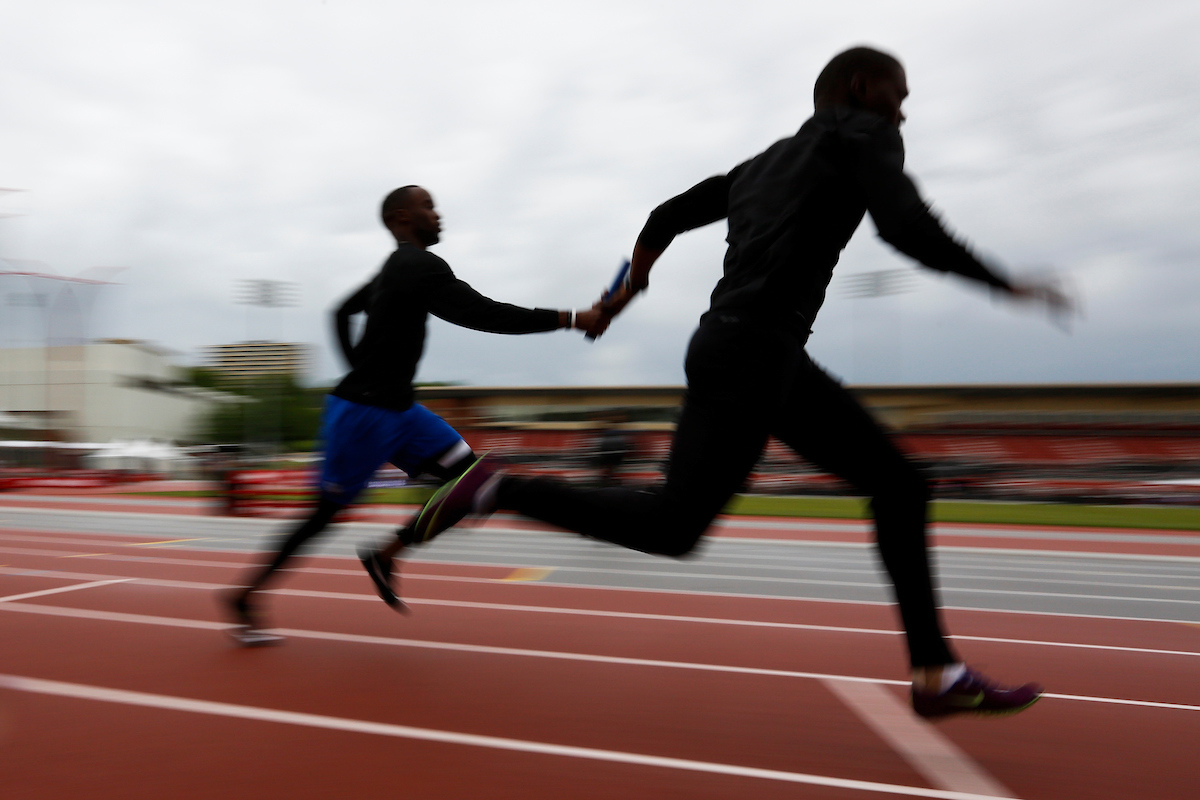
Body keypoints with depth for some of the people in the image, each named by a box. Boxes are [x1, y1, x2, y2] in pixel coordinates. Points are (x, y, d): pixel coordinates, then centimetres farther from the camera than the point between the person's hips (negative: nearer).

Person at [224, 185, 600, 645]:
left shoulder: (400, 268, 14)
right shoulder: (420, 267, -17)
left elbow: (342, 312, 26)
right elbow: (481, 314, -26)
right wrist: (570, 319, -24)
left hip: (397, 408, 9)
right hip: (363, 413, -9)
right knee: (326, 513, 2)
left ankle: (385, 557, 7)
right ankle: (244, 599, 20)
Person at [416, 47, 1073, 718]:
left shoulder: (760, 165, 25)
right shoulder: (862, 134, 2)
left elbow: (664, 219, 27)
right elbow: (908, 228, -15)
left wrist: (629, 290, 41)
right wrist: (1008, 285, -3)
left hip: (769, 357, 10)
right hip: (749, 355, -10)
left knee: (898, 483, 9)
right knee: (674, 527, -8)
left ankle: (937, 674, 11)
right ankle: (494, 490, 1)